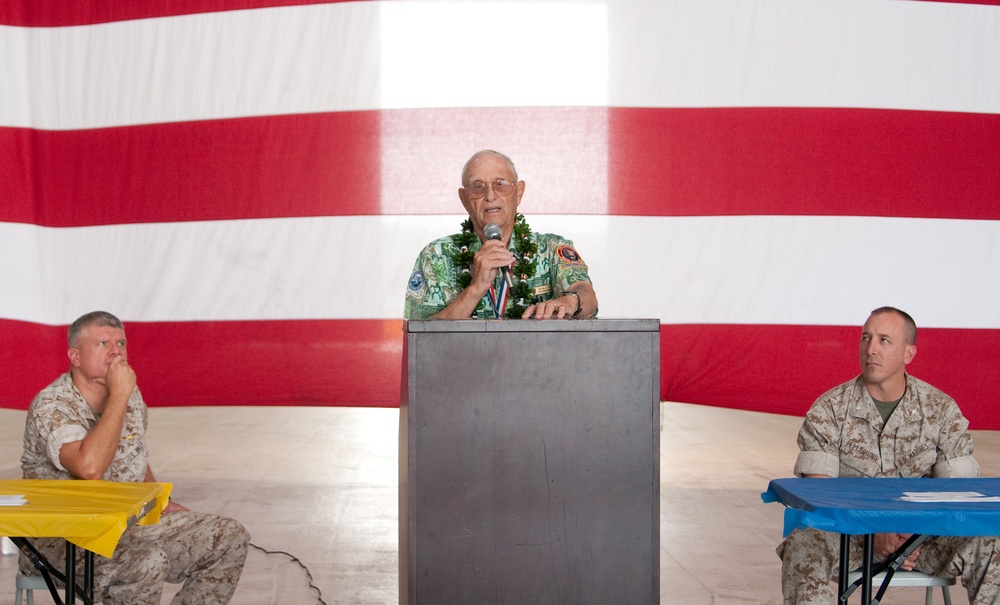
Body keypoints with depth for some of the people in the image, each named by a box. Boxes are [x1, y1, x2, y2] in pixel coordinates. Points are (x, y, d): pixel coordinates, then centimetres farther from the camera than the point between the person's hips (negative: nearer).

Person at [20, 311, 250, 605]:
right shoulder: (51, 406, -17)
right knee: (148, 560, -36)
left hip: (134, 522, 8)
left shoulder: (131, 397, 7)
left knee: (231, 537, -2)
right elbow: (89, 467, -37)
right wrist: (118, 395, -29)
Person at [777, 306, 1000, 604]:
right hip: (848, 532, -1)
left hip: (923, 534, 2)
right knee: (803, 545, -34)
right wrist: (874, 533, -24)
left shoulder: (942, 409, 0)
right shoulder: (828, 410, -4)